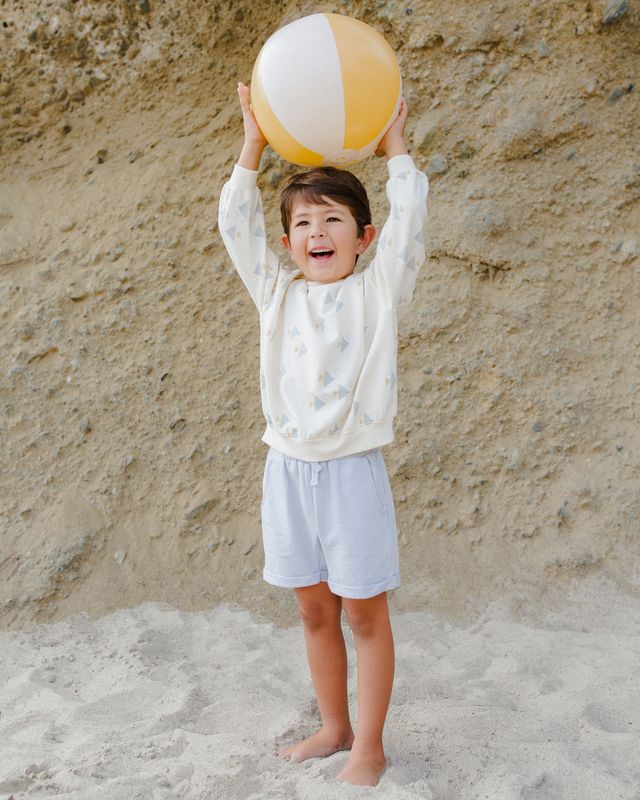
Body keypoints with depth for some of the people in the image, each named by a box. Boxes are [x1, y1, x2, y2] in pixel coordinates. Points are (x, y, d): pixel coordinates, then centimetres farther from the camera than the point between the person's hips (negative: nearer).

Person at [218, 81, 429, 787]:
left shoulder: (378, 291, -1)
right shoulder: (276, 293, 8)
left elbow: (409, 215, -9)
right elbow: (235, 223, 4)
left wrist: (391, 141, -1)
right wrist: (253, 145, 4)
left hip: (352, 469, -4)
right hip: (288, 469, 4)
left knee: (364, 611, 6)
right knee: (314, 610, 15)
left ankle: (368, 746, 20)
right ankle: (334, 727, 32)